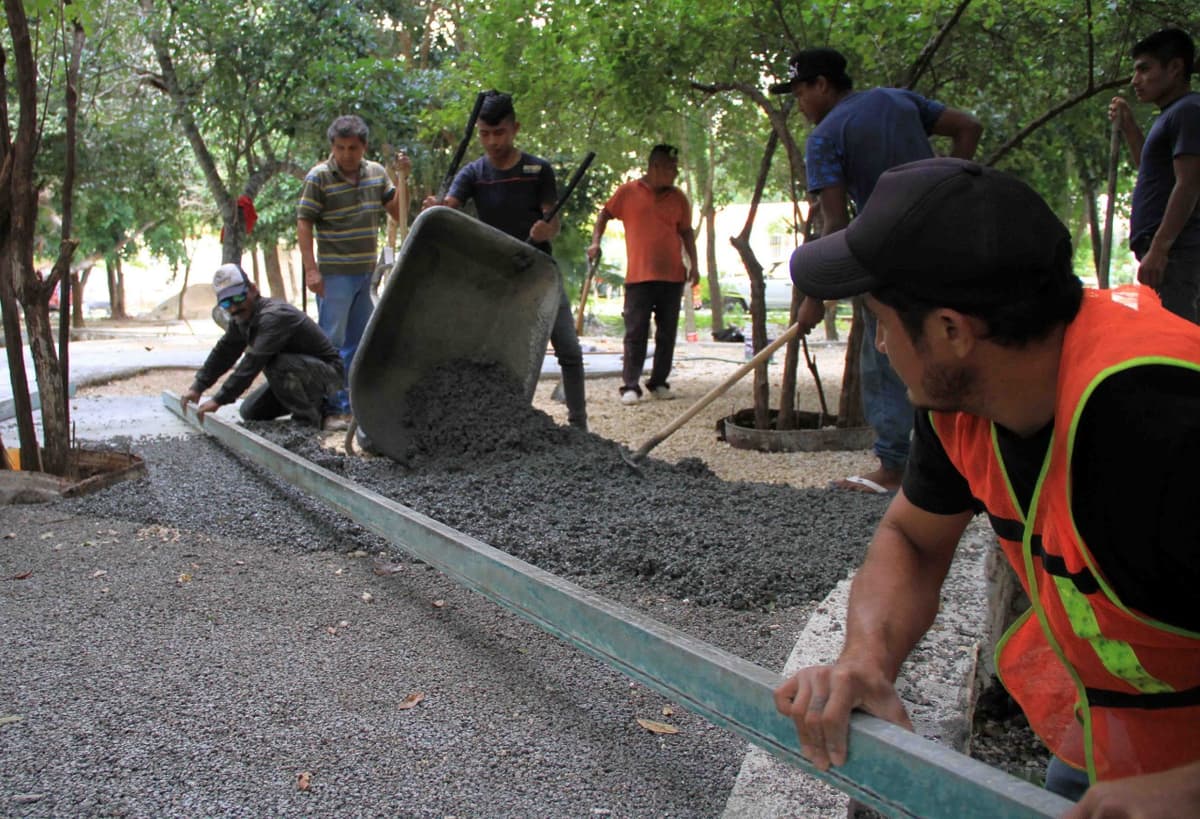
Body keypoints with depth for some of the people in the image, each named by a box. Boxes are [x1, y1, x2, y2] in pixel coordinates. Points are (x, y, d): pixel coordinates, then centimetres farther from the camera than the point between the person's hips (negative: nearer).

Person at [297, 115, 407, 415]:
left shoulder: (376, 173, 7)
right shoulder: (319, 177, -10)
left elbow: (397, 212, 10)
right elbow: (303, 223, -11)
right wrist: (311, 269, -18)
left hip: (365, 272, 7)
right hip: (334, 273, -7)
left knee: (358, 339, 15)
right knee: (330, 340, -2)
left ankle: (350, 401, 27)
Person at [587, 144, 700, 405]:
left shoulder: (678, 197, 10)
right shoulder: (628, 192, 1)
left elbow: (686, 231, 16)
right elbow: (604, 215, 11)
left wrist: (694, 263, 8)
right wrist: (595, 242, -1)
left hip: (672, 276, 4)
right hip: (639, 276, -4)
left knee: (667, 333, 8)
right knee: (635, 333, -5)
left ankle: (659, 383, 18)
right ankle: (630, 386, -2)